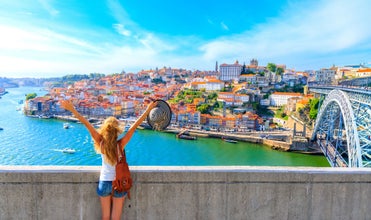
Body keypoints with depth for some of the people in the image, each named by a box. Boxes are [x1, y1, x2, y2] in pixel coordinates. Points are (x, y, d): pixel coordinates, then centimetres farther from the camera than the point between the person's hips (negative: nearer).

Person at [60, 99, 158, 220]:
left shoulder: (101, 143, -16)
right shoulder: (120, 144, -20)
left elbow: (87, 124, -19)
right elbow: (134, 126, -23)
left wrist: (73, 110, -21)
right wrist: (148, 110, -23)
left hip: (104, 183, 2)